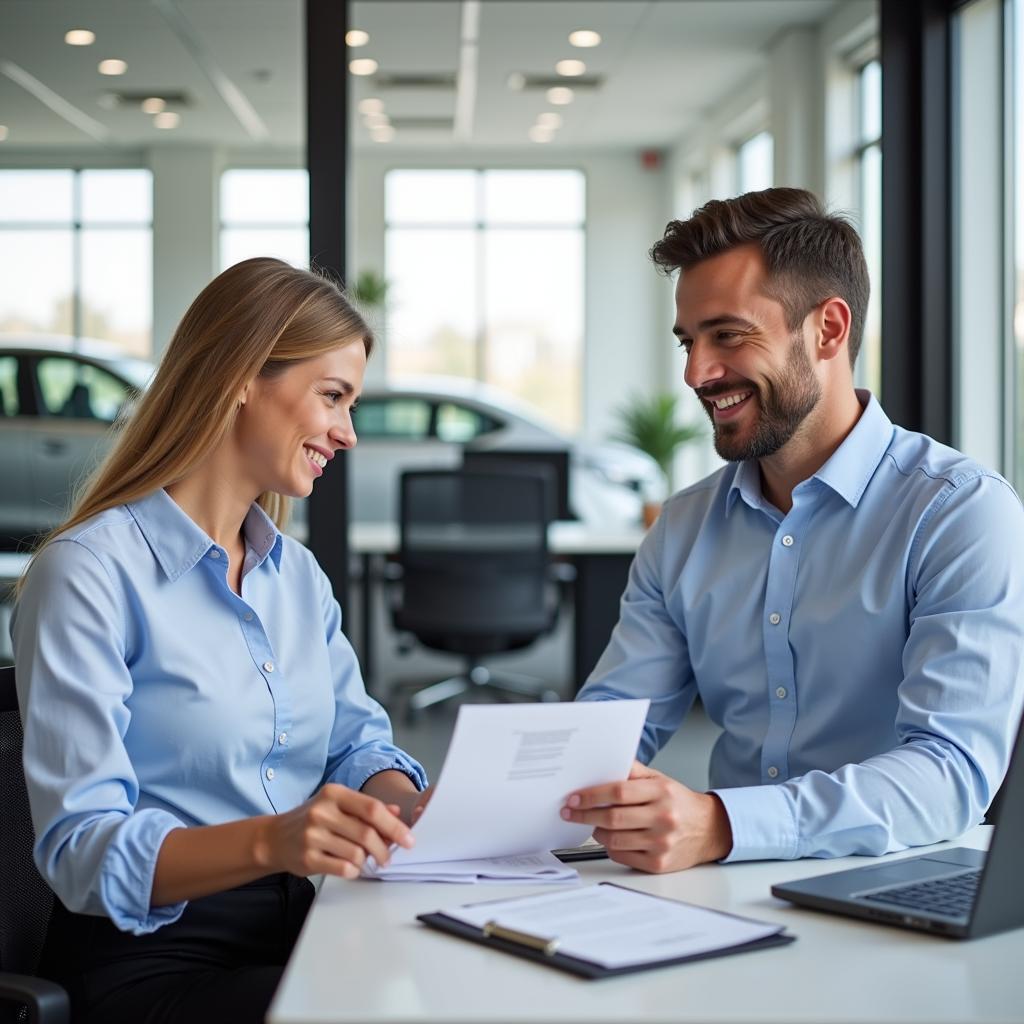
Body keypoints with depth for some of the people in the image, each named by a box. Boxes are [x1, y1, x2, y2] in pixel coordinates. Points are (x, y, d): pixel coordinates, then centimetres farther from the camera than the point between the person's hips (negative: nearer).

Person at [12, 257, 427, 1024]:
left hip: (296, 936, 7)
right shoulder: (91, 574, -11)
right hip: (149, 961, -7)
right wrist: (268, 840, -34)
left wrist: (427, 809, -9)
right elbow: (81, 850, -17)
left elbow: (358, 746, 14)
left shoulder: (300, 575, 14)